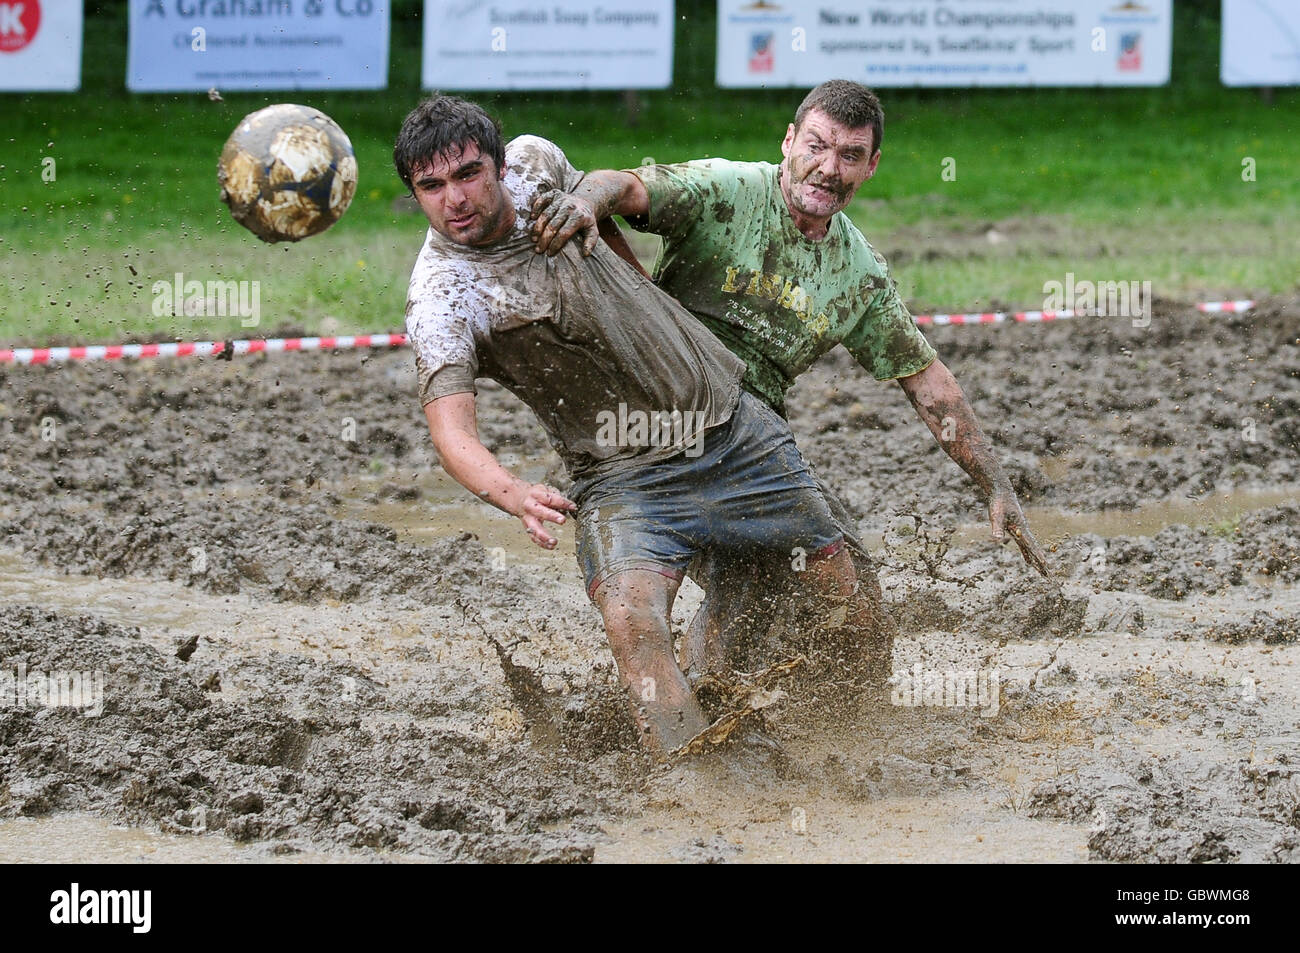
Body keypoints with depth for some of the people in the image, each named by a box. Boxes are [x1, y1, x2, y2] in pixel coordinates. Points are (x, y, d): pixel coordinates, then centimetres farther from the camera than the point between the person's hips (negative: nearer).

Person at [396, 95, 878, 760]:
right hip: (625, 475, -5)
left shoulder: (533, 162, -4)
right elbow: (451, 430, -34)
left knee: (845, 595, 9)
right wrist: (513, 494, -52)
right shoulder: (440, 300, -20)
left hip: (730, 420, 6)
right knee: (632, 618, -33)